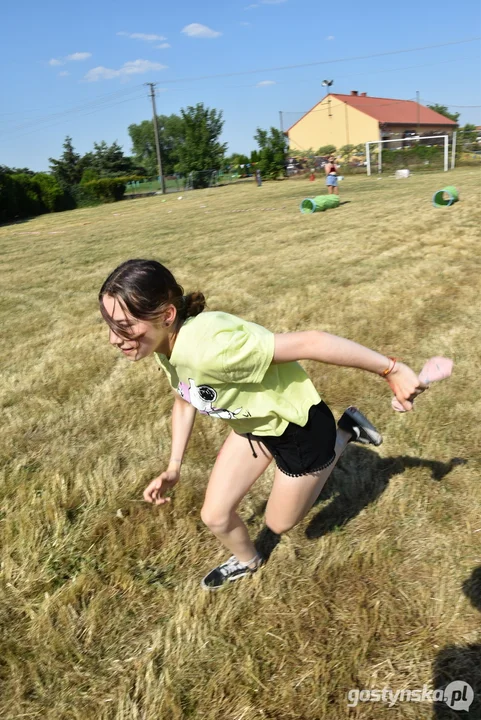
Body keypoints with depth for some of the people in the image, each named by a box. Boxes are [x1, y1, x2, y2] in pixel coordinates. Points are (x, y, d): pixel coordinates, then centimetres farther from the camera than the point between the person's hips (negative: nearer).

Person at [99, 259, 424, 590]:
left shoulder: (208, 346, -42)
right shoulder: (165, 345, -14)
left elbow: (310, 342, -38)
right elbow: (185, 399, 6)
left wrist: (392, 369, -29)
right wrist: (173, 467, 4)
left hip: (300, 426, -6)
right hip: (255, 424, 7)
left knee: (280, 523, 18)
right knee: (215, 516, 11)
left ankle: (346, 432, 27)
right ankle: (247, 562, 47)